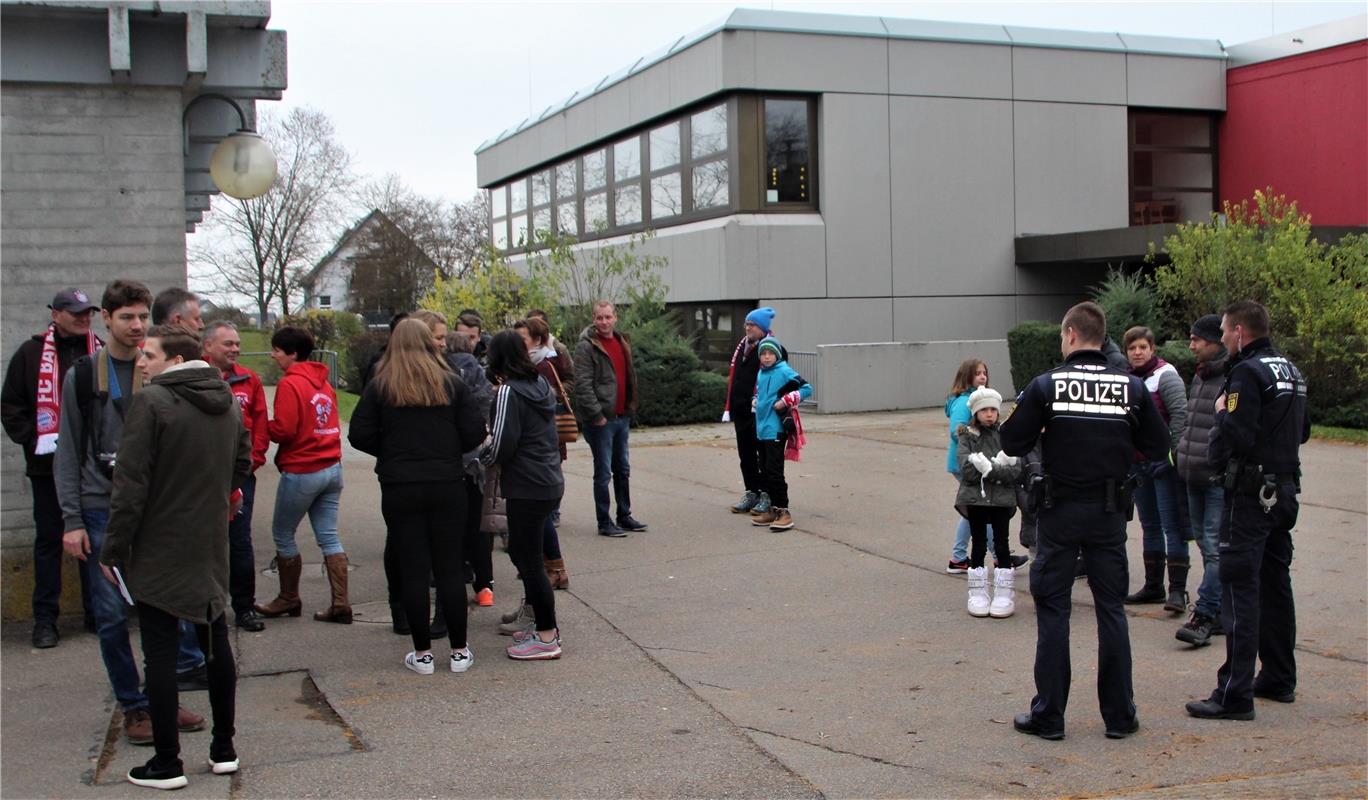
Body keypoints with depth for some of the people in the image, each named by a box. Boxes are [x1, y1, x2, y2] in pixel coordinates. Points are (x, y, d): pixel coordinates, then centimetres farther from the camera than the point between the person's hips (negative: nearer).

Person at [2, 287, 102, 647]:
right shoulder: (31, 354, 1)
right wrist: (34, 440, -8)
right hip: (49, 465, -1)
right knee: (49, 540, 5)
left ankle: (97, 613, 18)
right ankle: (45, 620, 11)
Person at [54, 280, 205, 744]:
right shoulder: (83, 375, 2)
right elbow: (68, 453, 2)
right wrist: (72, 520, -5)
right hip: (102, 510, -1)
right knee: (112, 615, 1)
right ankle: (134, 706, 14)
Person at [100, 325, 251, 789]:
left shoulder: (151, 402, -15)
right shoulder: (227, 402, 6)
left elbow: (131, 484, -17)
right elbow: (242, 465, 18)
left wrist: (113, 550, -11)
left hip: (160, 551, -6)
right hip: (212, 550, 6)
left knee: (160, 655, 2)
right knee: (216, 645, 15)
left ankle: (167, 764, 8)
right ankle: (224, 750, 23)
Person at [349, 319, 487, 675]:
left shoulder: (380, 387, -3)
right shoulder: (452, 384, -2)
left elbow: (359, 436, -5)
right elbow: (475, 433, -4)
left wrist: (392, 452, 11)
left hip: (399, 488, -1)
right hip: (447, 486, 1)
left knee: (412, 570, 6)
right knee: (449, 568, 8)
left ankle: (422, 653, 11)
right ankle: (459, 651, 13)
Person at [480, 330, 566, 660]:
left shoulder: (509, 392, -14)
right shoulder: (540, 385, 11)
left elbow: (500, 446, -15)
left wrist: (483, 452, 5)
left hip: (527, 487, -9)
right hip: (550, 482, 9)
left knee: (528, 560, -1)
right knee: (522, 551, 19)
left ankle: (547, 638, 3)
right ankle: (544, 623, 27)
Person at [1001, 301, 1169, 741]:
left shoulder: (1046, 385, -9)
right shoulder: (1132, 387, -1)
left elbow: (1012, 444, -8)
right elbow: (1158, 448, 4)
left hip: (1060, 512, -2)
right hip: (1110, 514, 2)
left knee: (1053, 610, 5)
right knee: (1111, 609, 11)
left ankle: (1048, 715, 9)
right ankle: (1119, 715, 16)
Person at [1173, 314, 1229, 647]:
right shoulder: (1199, 377, 16)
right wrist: (1184, 461, 23)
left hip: (1221, 479, -9)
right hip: (1195, 477, 9)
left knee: (1215, 547, -7)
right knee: (1206, 544, 13)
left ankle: (1205, 614, -5)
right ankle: (1220, 614, 22)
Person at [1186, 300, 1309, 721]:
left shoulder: (1247, 373, -16)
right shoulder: (1291, 372, 13)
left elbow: (1235, 438, -24)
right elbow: (1303, 431, 21)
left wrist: (1222, 414, -7)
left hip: (1251, 494, -9)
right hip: (1285, 490, 9)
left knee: (1241, 589, -8)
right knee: (1275, 584, 17)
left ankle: (1235, 695, -8)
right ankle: (1279, 679, 28)